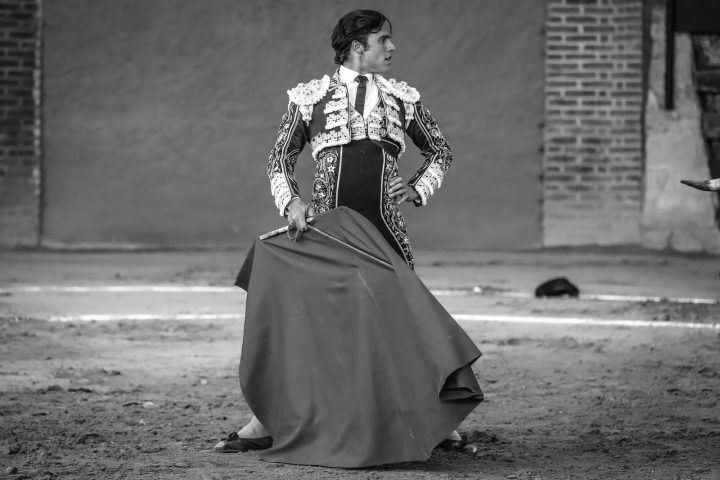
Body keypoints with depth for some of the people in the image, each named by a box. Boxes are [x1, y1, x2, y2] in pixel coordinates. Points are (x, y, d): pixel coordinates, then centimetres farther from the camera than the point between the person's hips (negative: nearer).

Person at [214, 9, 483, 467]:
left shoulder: (402, 97, 13)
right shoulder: (311, 97, 7)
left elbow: (440, 151, 22)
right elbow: (281, 158, 11)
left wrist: (418, 188, 5)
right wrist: (291, 201, -6)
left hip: (384, 224, 1)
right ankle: (266, 419, 6)